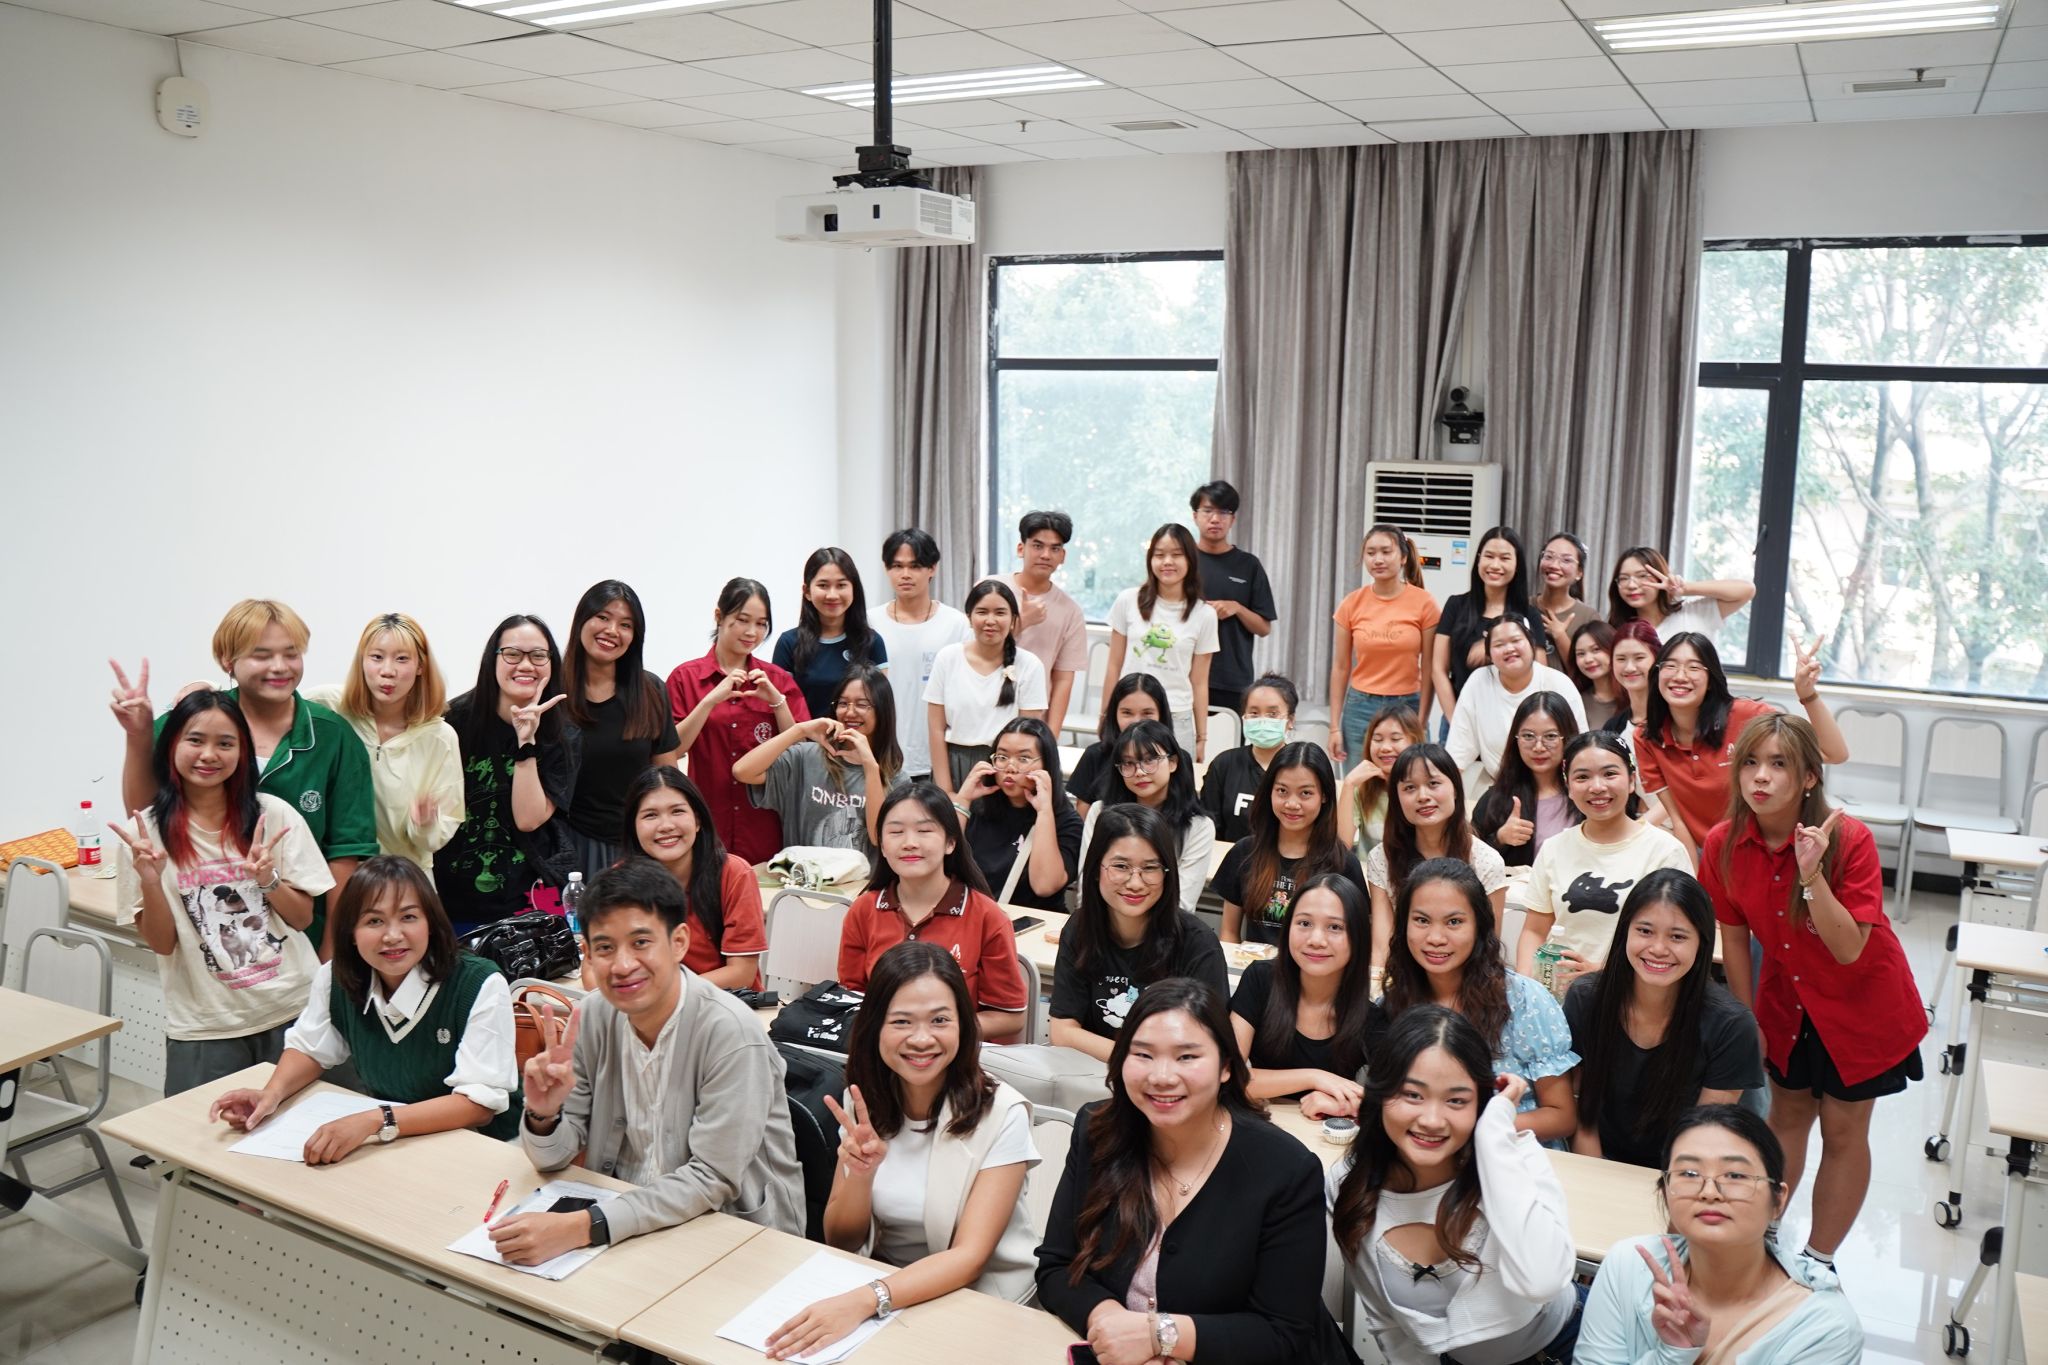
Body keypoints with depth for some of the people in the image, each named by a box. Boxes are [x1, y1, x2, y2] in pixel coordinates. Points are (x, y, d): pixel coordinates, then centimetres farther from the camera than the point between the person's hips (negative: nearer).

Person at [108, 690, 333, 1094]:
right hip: (203, 1030, -1)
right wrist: (150, 880, -19)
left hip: (293, 1012, 1)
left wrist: (267, 878, -16)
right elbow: (161, 943, -3)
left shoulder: (275, 815, -1)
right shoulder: (146, 832, -3)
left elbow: (303, 918, 2)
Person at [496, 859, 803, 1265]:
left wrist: (581, 1227, -30)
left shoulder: (731, 1033, -22)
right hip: (630, 1223, 5)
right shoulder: (594, 1016, -3)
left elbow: (712, 1181, -22)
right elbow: (554, 1158, 4)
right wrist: (543, 1114, -19)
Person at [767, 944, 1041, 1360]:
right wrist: (860, 1174, -19)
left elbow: (969, 1257, -20)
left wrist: (865, 1300, -35)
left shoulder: (1001, 1114, -16)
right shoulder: (864, 1103, -2)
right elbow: (840, 1243, 1)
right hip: (883, 1284, 4)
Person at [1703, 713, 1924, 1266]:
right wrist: (1748, 1024, 1)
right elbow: (1734, 938, -5)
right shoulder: (1724, 845, -18)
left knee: (1843, 1130, 8)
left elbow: (1848, 949, -31)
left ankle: (1818, 1259, 24)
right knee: (1787, 1115, 18)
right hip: (1788, 1000, 3)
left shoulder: (1849, 839, -28)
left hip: (1862, 1006, -3)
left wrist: (1810, 874, -41)